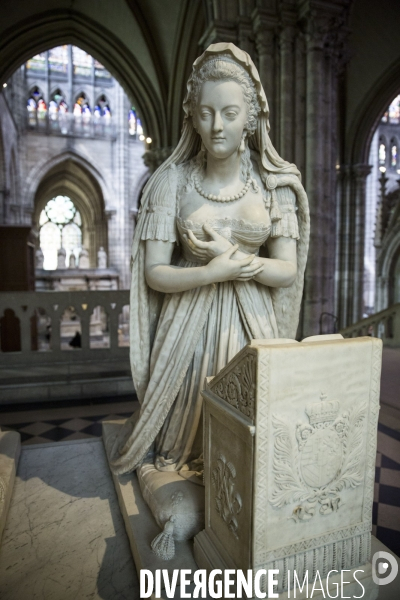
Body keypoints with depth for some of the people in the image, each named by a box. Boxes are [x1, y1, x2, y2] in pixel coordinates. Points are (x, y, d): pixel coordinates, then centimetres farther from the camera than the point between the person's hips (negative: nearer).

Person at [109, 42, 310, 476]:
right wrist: (212, 272, -24)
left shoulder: (274, 183, -3)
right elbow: (153, 273, -10)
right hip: (189, 318, 0)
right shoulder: (173, 181, -7)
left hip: (251, 319, 1)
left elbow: (287, 271, -4)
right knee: (186, 404, 7)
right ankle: (180, 465, 38)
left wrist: (232, 256, -19)